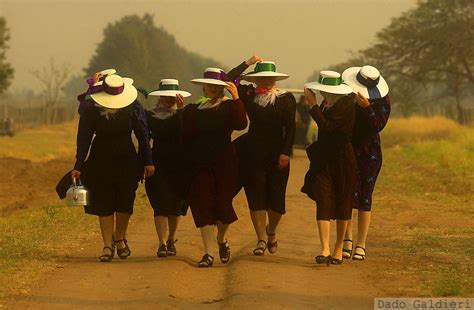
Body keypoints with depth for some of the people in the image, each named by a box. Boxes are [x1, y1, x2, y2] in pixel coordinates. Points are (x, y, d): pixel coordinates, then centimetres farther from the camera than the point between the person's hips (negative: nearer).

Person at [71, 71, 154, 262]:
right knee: (104, 204, -1)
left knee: (125, 202, 2)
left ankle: (119, 239, 24)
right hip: (100, 162, -1)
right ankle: (108, 246, 5)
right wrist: (79, 166, -8)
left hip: (127, 160, 1)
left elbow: (143, 135, -1)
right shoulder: (91, 109, -13)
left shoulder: (133, 107, -11)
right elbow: (83, 138, -6)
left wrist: (147, 161, -1)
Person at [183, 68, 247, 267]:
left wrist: (236, 99, -19)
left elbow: (241, 124, -18)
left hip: (224, 161, -2)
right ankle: (208, 253, -4)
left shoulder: (229, 106, 3)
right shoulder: (193, 109, 10)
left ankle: (221, 240, 30)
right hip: (200, 163, 2)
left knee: (223, 203, -1)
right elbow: (186, 138, 13)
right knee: (203, 205, -6)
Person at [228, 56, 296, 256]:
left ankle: (271, 232, 29)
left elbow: (290, 128, -4)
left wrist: (286, 153, -13)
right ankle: (261, 239, 2)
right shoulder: (249, 95, 6)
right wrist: (248, 63, 0)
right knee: (256, 196, -2)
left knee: (276, 197, 2)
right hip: (252, 154, 2)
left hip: (277, 154, -2)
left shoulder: (285, 99, -1)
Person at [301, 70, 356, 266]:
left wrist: (313, 104, -20)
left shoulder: (346, 105, -14)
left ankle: (338, 249, 18)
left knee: (342, 205, 6)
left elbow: (326, 126, -25)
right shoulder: (326, 105, 9)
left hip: (342, 161, -6)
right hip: (323, 161, 6)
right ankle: (325, 250, -16)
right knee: (323, 203, -8)